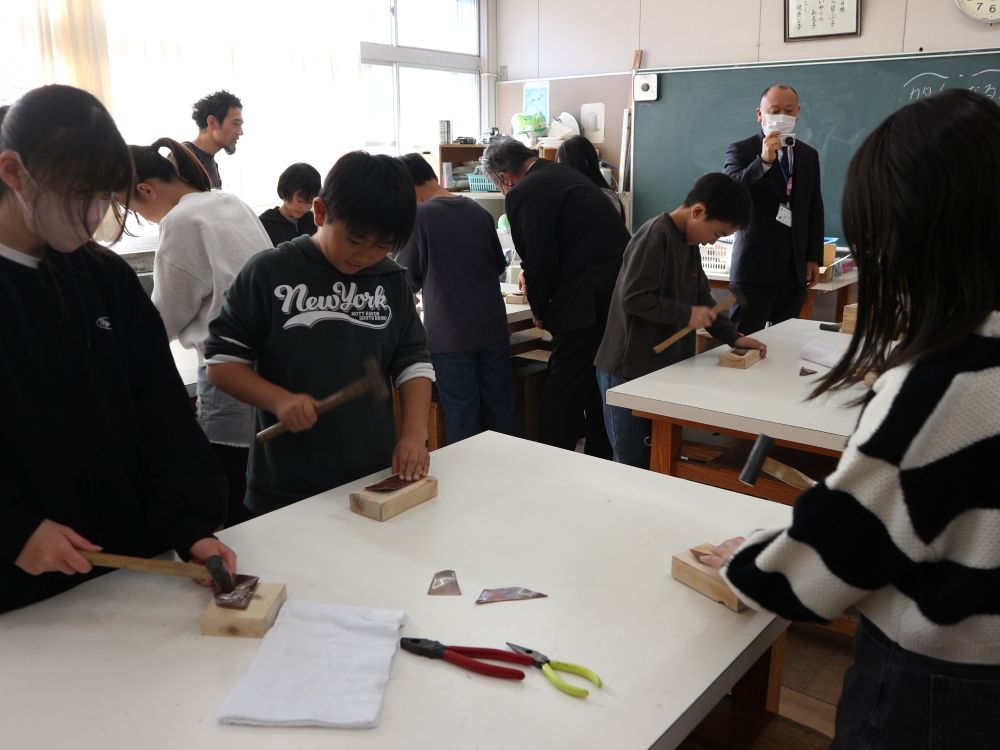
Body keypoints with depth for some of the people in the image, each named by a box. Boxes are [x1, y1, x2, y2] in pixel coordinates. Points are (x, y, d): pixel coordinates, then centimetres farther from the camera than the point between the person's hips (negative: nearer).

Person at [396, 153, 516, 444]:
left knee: (462, 420, 3)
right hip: (493, 327, 5)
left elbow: (409, 279, -2)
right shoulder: (477, 210, 6)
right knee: (501, 413, 13)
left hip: (450, 334, -5)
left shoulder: (417, 216, -10)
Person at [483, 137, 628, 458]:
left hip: (589, 305, -9)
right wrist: (533, 272, 41)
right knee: (599, 394, 20)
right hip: (620, 296, 9)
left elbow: (541, 263, -12)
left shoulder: (523, 194, -10)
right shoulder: (566, 174, 17)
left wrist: (540, 311, 5)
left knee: (560, 407, -1)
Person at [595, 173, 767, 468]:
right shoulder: (656, 235, -19)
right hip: (628, 372, -9)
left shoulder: (690, 243, 11)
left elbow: (702, 297, 17)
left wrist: (732, 337, 7)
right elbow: (633, 298, -26)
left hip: (664, 368, 9)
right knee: (635, 465, 1)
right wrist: (686, 314, -20)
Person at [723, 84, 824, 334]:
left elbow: (815, 209, 17)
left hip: (796, 267, 5)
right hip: (755, 266, -5)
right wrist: (763, 161, -29)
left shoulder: (809, 155, 15)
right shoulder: (740, 151, -1)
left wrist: (814, 258, 12)